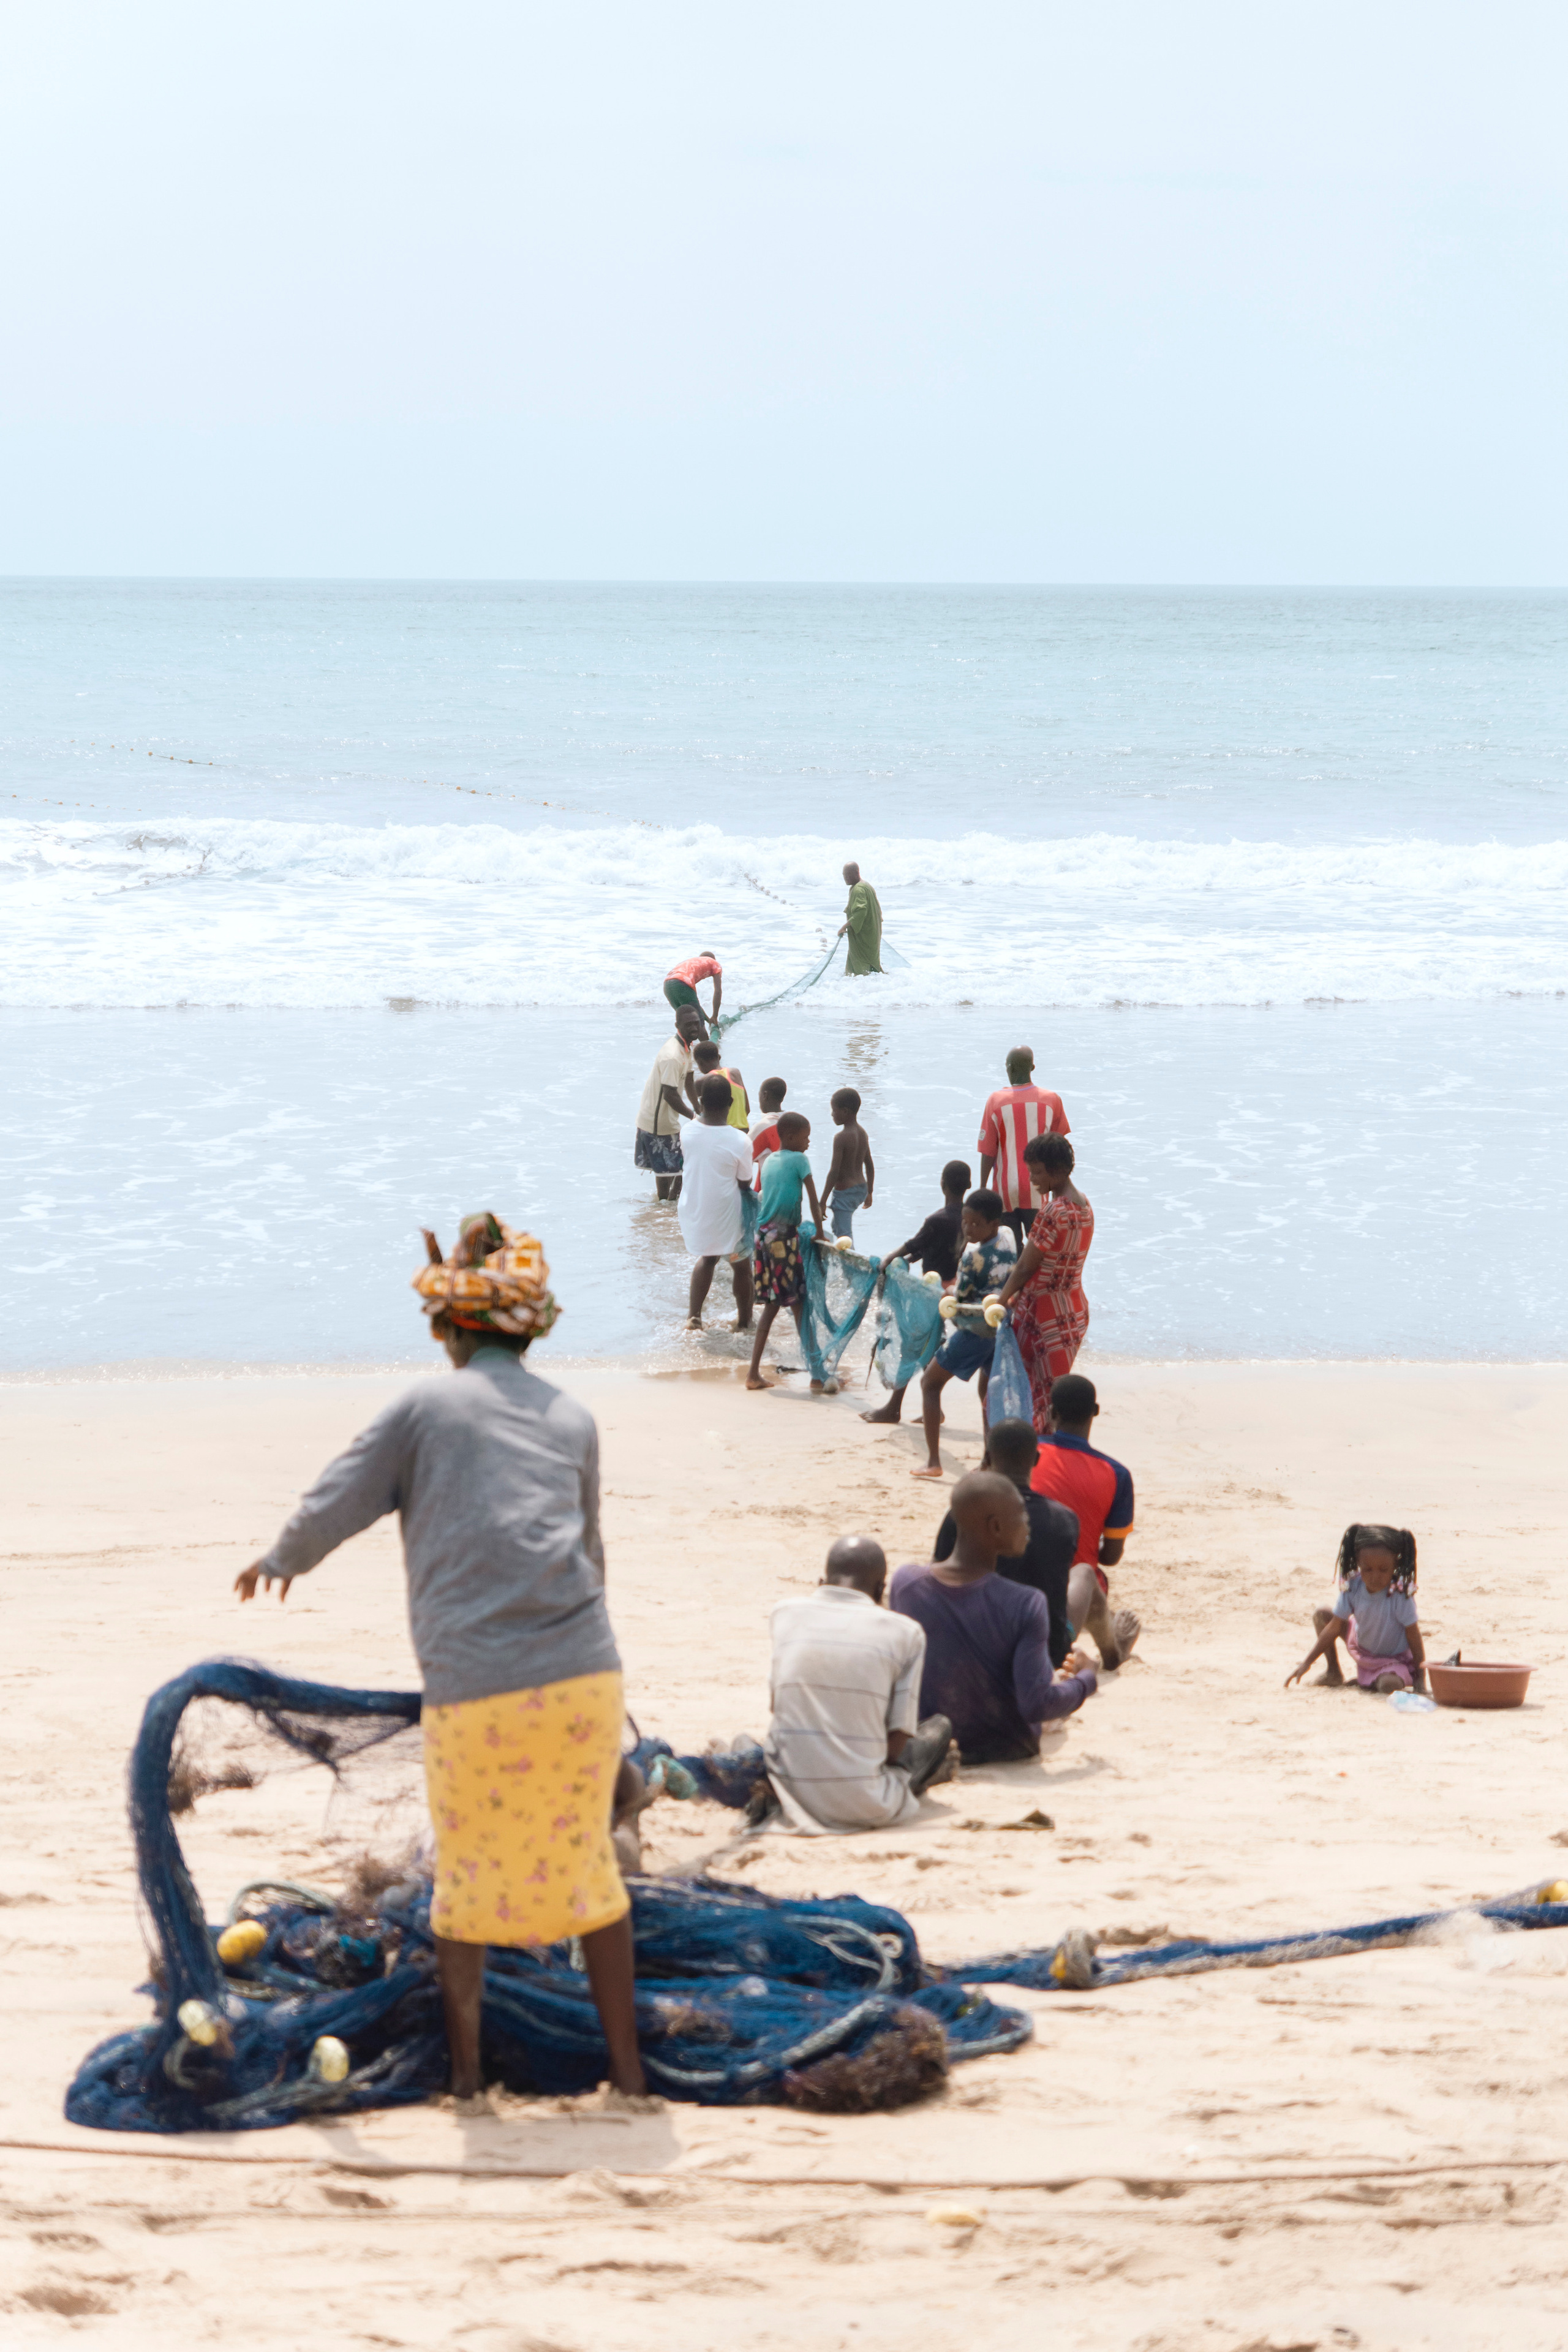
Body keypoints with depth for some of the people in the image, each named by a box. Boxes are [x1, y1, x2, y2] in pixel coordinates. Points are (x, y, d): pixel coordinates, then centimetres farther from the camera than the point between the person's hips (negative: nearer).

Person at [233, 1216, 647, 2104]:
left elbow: (334, 1505, 3)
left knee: (466, 1880, 12)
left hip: (476, 1690, -3)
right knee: (589, 1866, 15)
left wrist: (280, 1563, 23)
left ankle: (467, 2074, 19)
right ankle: (628, 2069, 19)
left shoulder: (427, 1405, 2)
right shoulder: (574, 1418, 13)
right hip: (586, 1676, 3)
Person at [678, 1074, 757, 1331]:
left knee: (707, 1257, 31)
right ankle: (744, 1320, 36)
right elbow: (745, 1183, -12)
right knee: (742, 1266, 22)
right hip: (725, 1218, -4)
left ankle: (694, 1315, 27)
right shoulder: (740, 1143, -25)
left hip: (693, 1212, 4)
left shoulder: (690, 1131, -14)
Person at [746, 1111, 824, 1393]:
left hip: (763, 1236, 7)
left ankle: (754, 1373, 10)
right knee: (798, 1306, -2)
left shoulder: (768, 1162, 16)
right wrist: (819, 1232, -1)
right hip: (786, 1237, -7)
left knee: (771, 1305, 13)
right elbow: (813, 1199, -9)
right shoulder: (799, 1160, -5)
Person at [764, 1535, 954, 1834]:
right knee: (940, 1726, 23)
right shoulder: (906, 1633, -2)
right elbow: (898, 1739, -2)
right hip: (865, 1807, -3)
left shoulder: (785, 1611, 4)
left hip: (790, 1795, 3)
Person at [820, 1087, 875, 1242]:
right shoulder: (863, 1134, 4)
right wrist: (869, 1193, 24)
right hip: (861, 1189, 9)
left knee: (845, 1236, -10)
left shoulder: (841, 1138, -20)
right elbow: (870, 1166, 12)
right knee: (836, 1226, 28)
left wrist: (823, 1202, -16)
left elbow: (834, 1172, -21)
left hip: (844, 1192, -9)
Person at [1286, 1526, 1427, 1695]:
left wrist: (1421, 1678, -20)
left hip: (1395, 1659, -5)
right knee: (1321, 1616, -7)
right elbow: (1334, 1628, -11)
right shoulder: (1352, 1588, -19)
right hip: (1361, 1648, 5)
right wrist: (1306, 1663, -13)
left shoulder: (1400, 1594, -30)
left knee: (1389, 1685, -37)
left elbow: (1414, 1637, -22)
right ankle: (1334, 1672, 10)